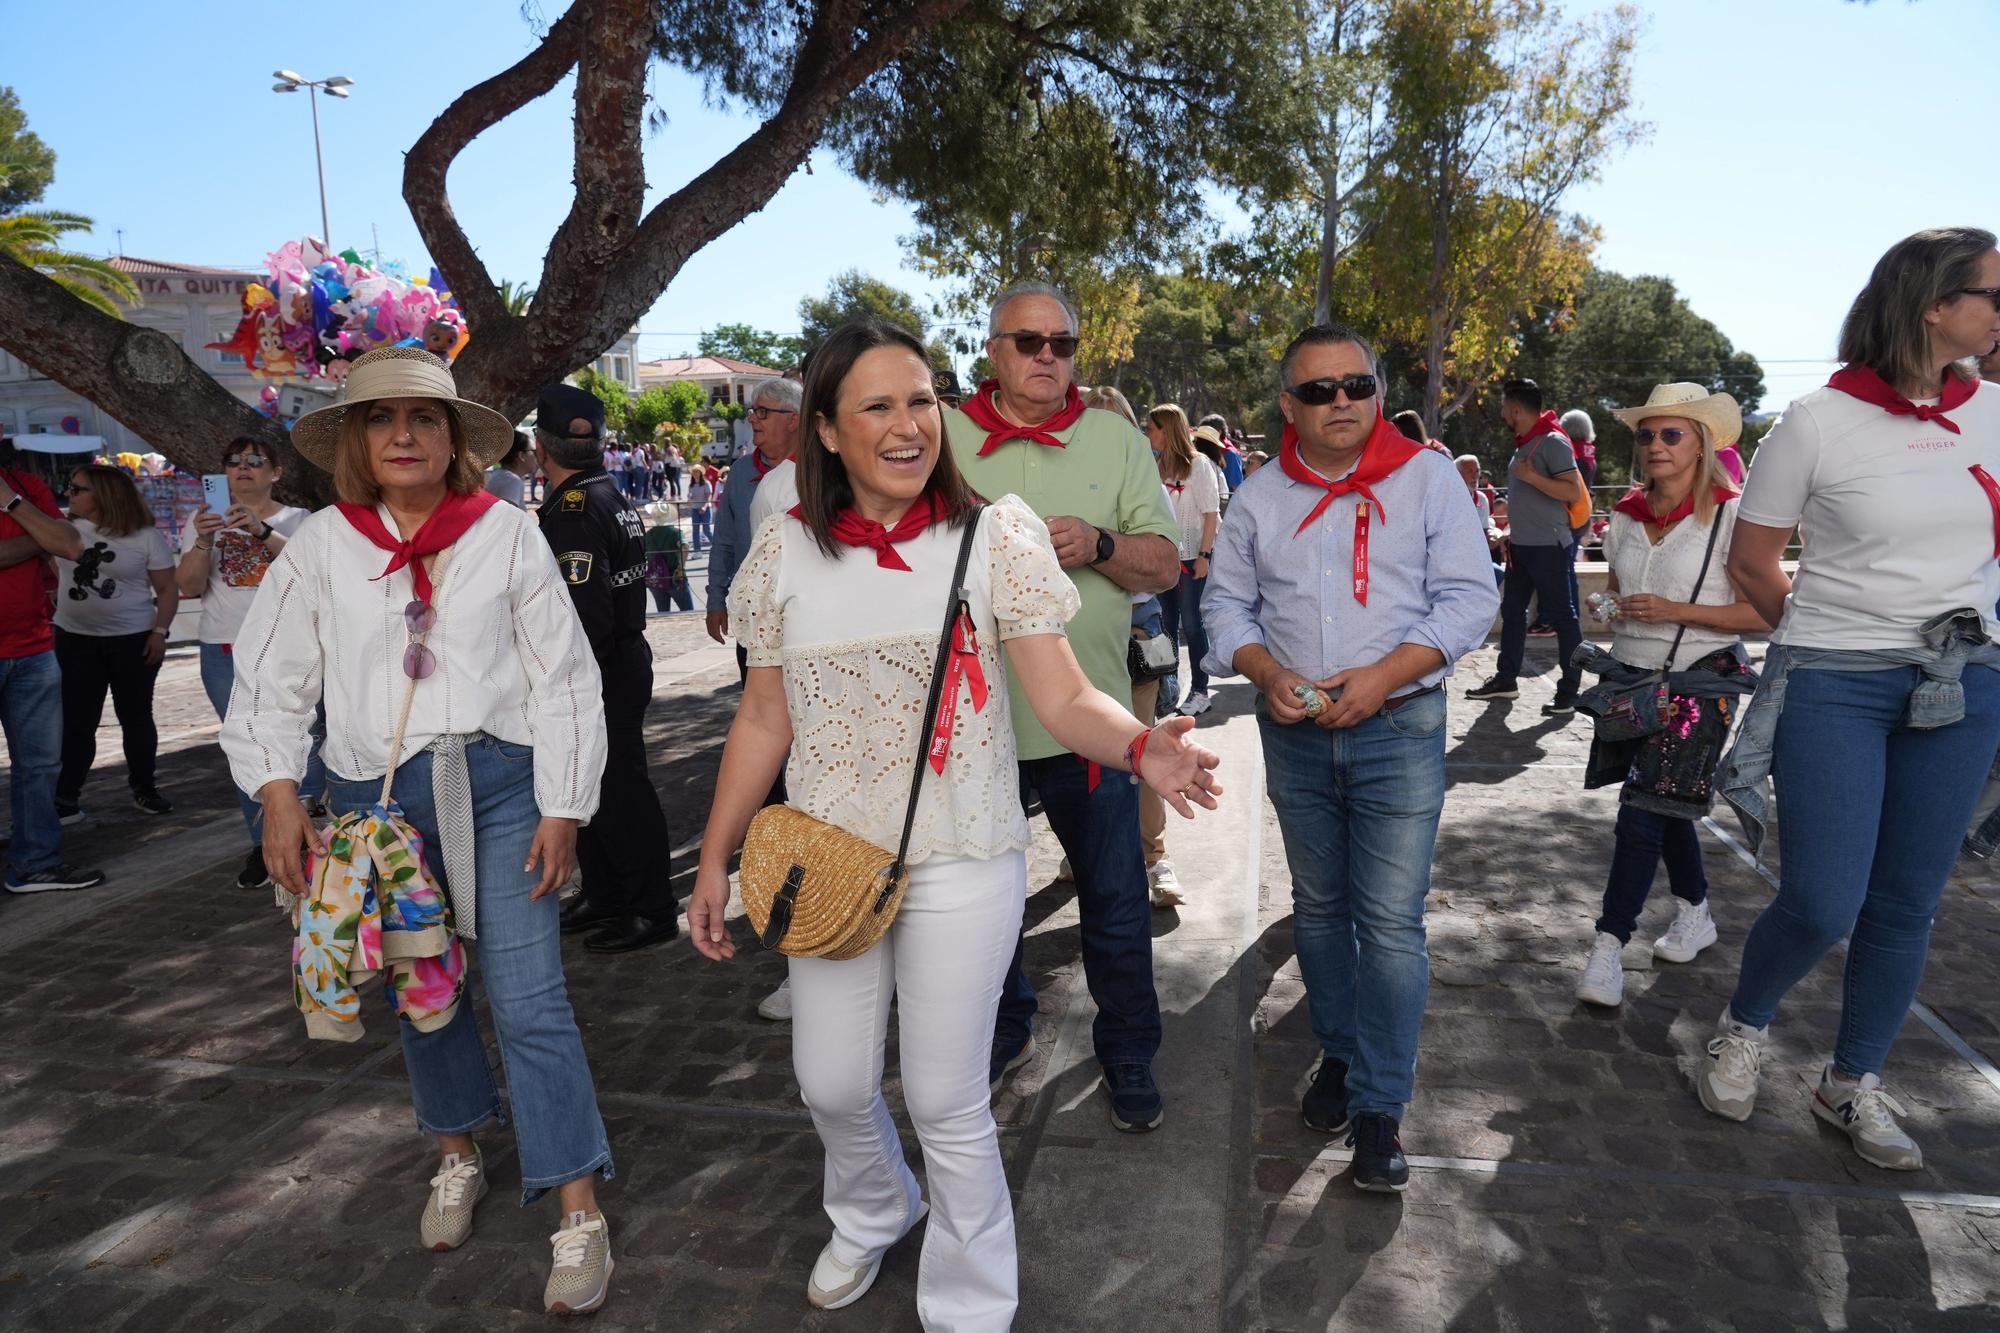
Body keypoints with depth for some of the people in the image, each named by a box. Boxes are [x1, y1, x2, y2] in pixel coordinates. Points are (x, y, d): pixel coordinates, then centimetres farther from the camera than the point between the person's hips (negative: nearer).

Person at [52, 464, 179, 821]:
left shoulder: (147, 537, -5)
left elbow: (167, 589, -2)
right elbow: (52, 575, 15)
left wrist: (160, 632, -10)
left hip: (133, 642, -2)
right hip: (75, 641, 2)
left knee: (135, 716, 8)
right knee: (77, 720, 2)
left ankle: (144, 789, 20)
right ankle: (67, 797, 8)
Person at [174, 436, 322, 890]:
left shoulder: (297, 520, 6)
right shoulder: (205, 521, 13)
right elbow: (188, 587, 4)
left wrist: (263, 531, -25)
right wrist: (203, 541, -12)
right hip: (226, 653, 2)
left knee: (305, 741, -9)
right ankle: (264, 845, 15)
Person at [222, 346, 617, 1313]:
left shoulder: (507, 534, -3)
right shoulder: (321, 546, 2)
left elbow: (563, 679, -2)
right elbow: (270, 682, 7)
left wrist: (563, 810, -6)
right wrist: (277, 792, -6)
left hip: (497, 783, -2)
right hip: (374, 796, 3)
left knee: (528, 1000, -5)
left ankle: (580, 1214, 6)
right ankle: (458, 1157, 40)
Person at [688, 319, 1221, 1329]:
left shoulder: (997, 535, -8)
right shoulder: (785, 550, -1)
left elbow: (1063, 698, -11)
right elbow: (764, 723, 6)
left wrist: (1141, 746, -32)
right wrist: (714, 859, 6)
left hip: (961, 864, -3)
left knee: (946, 1103, 6)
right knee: (832, 1085, 16)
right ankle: (872, 1214, 51)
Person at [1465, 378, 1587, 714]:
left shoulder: (1553, 442, -13)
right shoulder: (1524, 444, 14)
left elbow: (1573, 491, -21)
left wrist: (1530, 475, -24)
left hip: (1548, 545, -10)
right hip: (1521, 545, 10)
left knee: (1561, 615, -4)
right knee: (1512, 611, 14)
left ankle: (1569, 690, 0)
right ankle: (1506, 680, 23)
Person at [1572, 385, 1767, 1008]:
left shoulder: (1729, 516, -10)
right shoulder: (1626, 517, 7)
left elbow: (1760, 613, -11)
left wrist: (1675, 611, -20)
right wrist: (1610, 606, 0)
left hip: (1697, 683, -6)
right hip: (1631, 676, 6)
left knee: (1643, 811, -10)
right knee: (1664, 807, 16)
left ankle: (1609, 946, -4)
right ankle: (1696, 915, 36)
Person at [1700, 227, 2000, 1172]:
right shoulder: (1818, 422, -9)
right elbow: (1750, 564, -1)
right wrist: (1828, 640, 5)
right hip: (1835, 690, -5)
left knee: (1907, 907, 10)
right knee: (1821, 906, -7)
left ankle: (1854, 1085, 28)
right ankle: (1743, 1030, 23)